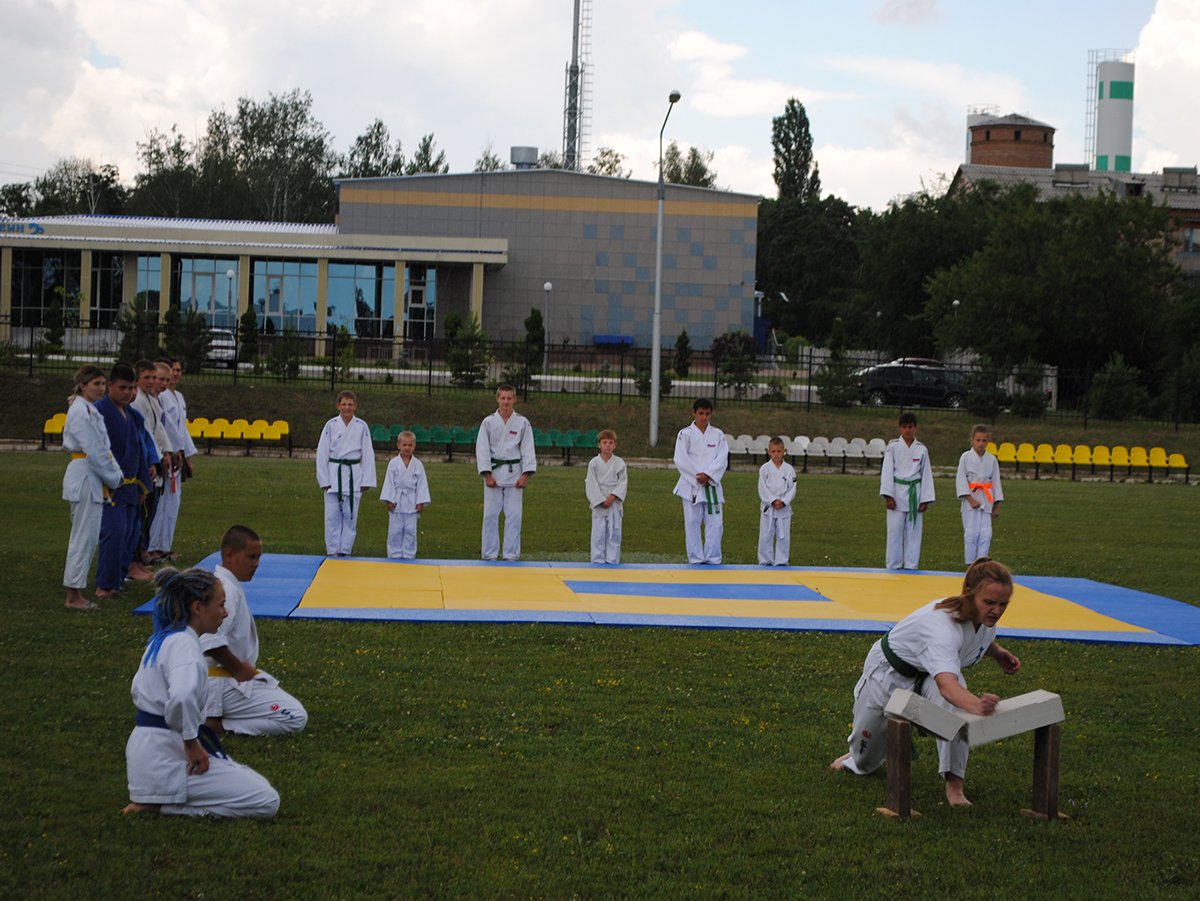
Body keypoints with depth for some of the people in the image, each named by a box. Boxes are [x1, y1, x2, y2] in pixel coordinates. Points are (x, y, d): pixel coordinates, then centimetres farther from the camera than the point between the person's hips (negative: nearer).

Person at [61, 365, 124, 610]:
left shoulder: (90, 410, 16)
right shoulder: (81, 411, -16)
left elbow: (104, 447, 17)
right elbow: (94, 451, -19)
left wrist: (115, 474, 7)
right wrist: (114, 478, -11)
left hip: (93, 479, 10)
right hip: (85, 478, -10)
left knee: (89, 536, 13)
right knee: (84, 536, -6)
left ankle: (76, 593, 19)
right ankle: (73, 596, 0)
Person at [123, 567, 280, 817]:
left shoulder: (162, 639, 11)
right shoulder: (184, 645, -19)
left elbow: (139, 690, 25)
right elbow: (182, 698, -38)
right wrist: (192, 744, -22)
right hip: (165, 757, -10)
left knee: (259, 786, 20)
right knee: (267, 802, -8)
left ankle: (158, 796, 9)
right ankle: (161, 804, -7)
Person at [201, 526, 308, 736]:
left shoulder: (226, 584, 12)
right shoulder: (226, 590, -20)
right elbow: (210, 643, -31)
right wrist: (239, 669, -17)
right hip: (222, 685, -10)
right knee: (295, 717, -11)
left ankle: (211, 719, 8)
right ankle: (213, 725, -12)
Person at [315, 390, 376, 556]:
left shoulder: (361, 427, 0)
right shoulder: (331, 425, -2)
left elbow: (367, 455, 3)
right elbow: (322, 453, 0)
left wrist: (366, 480, 0)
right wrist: (324, 480, -3)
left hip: (353, 475, 1)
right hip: (334, 474, -1)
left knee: (350, 515, 4)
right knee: (332, 515, 1)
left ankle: (345, 550, 14)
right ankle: (333, 551, 9)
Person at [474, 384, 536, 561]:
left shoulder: (522, 423, 2)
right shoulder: (488, 422, 1)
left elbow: (528, 450, 2)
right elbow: (482, 449, -1)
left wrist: (525, 475, -5)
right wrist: (487, 474, -8)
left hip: (514, 473, 0)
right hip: (493, 472, 0)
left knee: (514, 515, 1)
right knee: (491, 514, 1)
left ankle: (511, 553, 9)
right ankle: (490, 553, 9)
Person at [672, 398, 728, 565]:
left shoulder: (718, 434, 7)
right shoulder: (685, 434, 0)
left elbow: (722, 460, -2)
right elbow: (681, 460, -7)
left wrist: (708, 475, -16)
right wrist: (697, 476, -14)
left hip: (712, 485, 2)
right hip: (691, 485, -2)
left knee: (715, 523, -1)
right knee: (692, 523, 0)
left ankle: (713, 559, 6)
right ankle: (696, 559, 6)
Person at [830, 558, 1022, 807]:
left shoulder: (985, 616, -19)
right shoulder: (944, 625, -45)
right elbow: (946, 683, -62)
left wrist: (997, 652, -9)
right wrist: (977, 705, -80)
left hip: (927, 675, 5)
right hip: (890, 672, -5)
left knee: (952, 704, -34)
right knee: (866, 761, 16)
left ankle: (954, 782, -26)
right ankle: (856, 757, 55)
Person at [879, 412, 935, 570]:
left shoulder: (921, 450, 5)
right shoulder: (893, 447, -1)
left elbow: (926, 475, 7)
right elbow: (886, 471, -3)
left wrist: (925, 500, 4)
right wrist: (888, 496, -10)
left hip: (914, 494, 2)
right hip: (897, 493, -2)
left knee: (914, 532, 5)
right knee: (895, 531, 0)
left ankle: (911, 566, 13)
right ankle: (893, 567, 8)